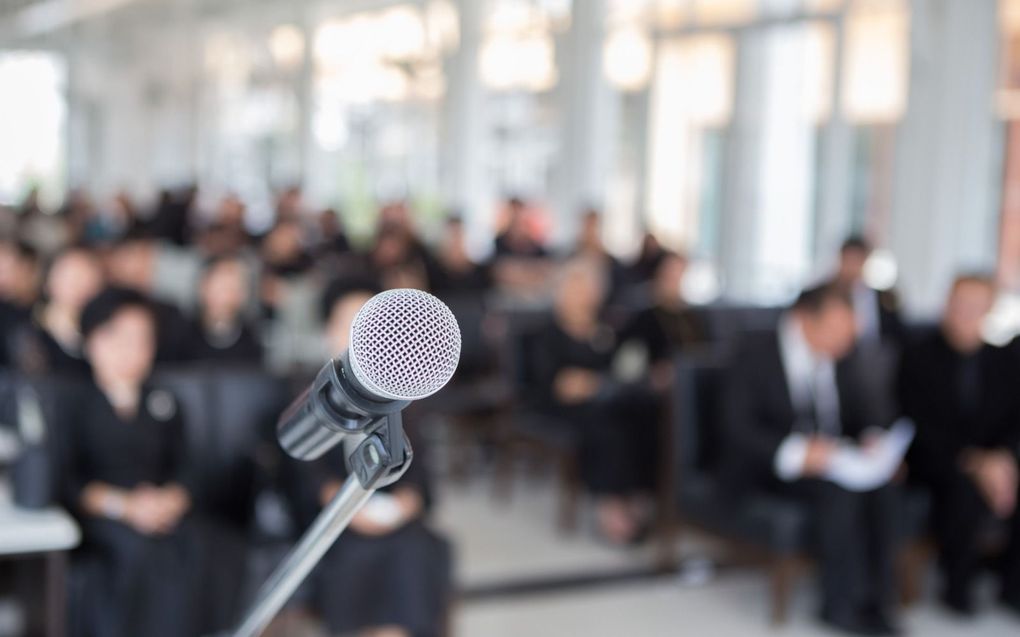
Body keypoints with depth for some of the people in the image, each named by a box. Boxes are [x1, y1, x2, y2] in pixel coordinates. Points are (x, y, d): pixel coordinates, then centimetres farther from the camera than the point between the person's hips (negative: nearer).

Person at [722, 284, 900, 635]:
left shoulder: (846, 363, 7)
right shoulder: (755, 353, -10)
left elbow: (865, 418, 11)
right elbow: (738, 428, -17)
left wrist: (872, 441, -14)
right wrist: (796, 453, -32)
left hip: (831, 460, 5)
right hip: (767, 469, -5)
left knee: (882, 486, -26)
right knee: (839, 490, -32)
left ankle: (875, 600, -19)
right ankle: (843, 604, -19)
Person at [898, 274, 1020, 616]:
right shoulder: (919, 358, -1)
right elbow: (920, 425, -10)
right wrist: (970, 460, -22)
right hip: (937, 463, -4)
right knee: (967, 488, -34)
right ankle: (958, 585, -13)